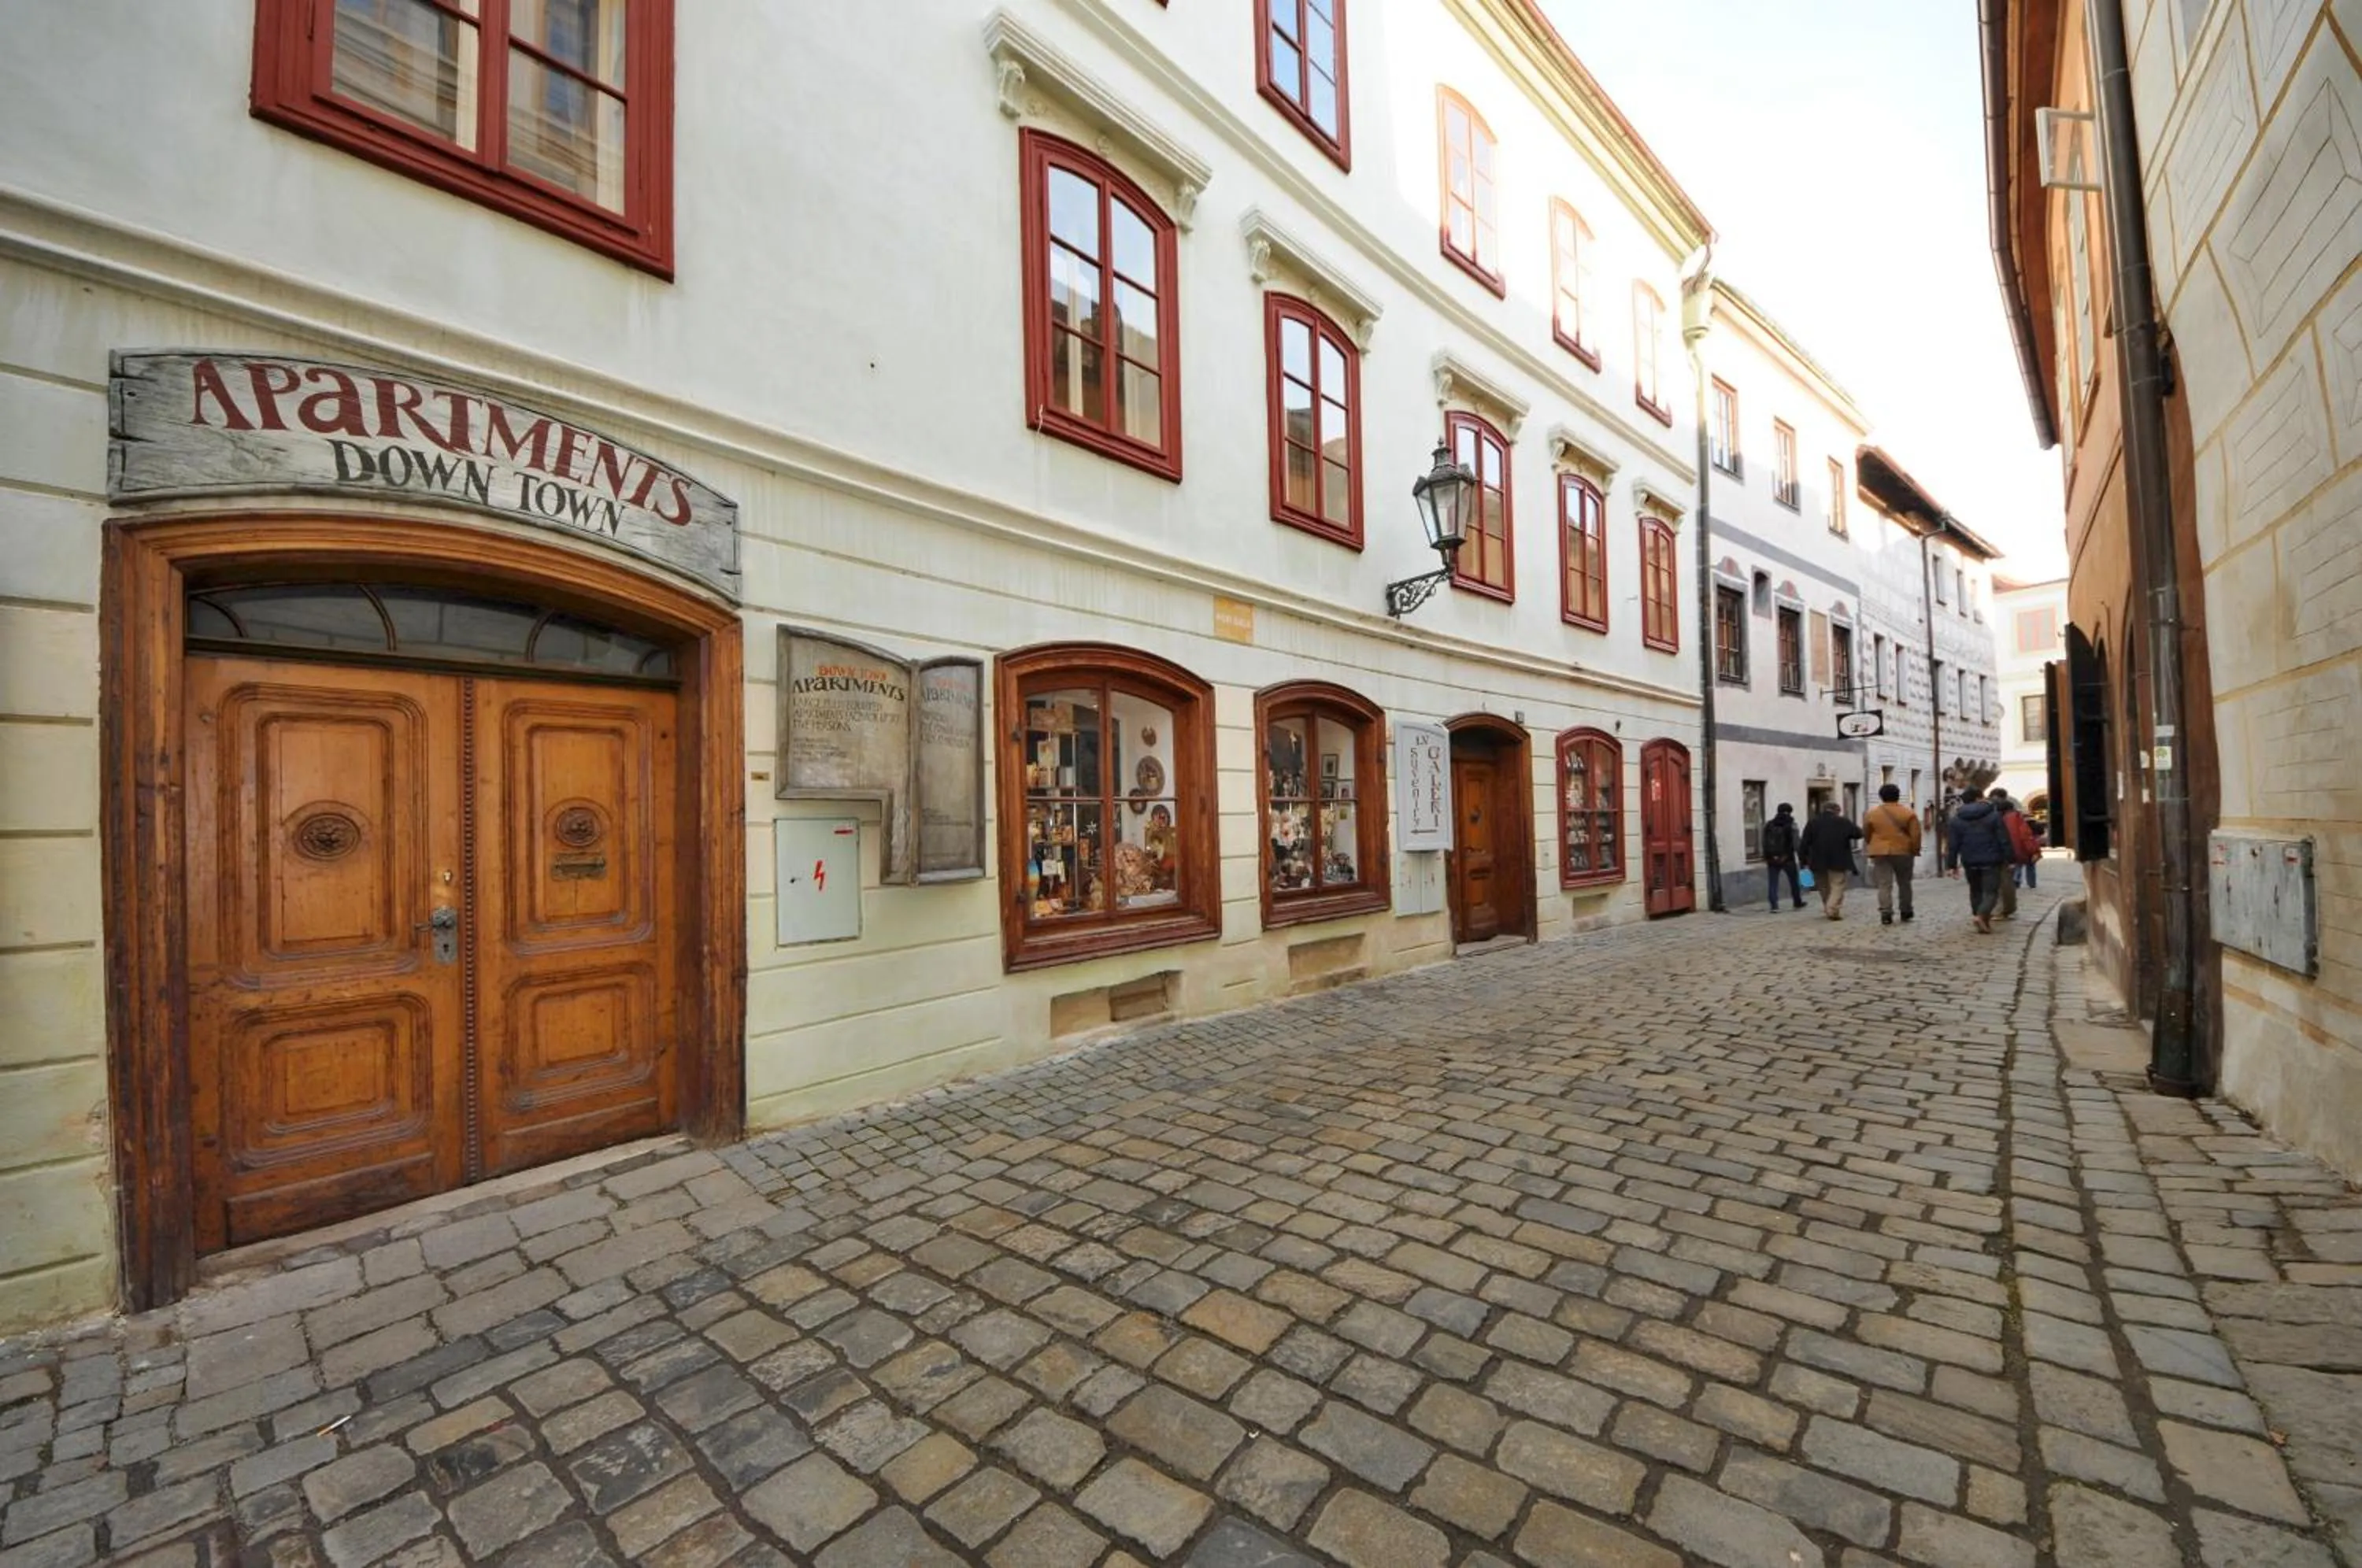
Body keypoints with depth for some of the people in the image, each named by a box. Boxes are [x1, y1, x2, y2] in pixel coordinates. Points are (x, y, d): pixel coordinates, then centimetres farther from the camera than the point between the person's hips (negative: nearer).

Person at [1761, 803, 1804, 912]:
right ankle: (1798, 902, 31)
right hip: (1787, 858, -2)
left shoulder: (1768, 825, 5)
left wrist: (1766, 858, 10)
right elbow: (1796, 843, -12)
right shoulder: (1791, 825, -6)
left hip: (1772, 859, 2)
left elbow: (1765, 844, 6)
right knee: (1794, 881, 17)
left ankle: (1774, 906, -6)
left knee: (1773, 883, 1)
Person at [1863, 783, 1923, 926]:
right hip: (1903, 852, 0)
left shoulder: (1872, 813, 0)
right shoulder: (1908, 813, -2)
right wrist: (1915, 851, 7)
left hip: (1880, 853, 0)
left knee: (1884, 885, -2)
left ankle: (1886, 915, -10)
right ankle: (1906, 914, 21)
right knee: (1905, 884, 14)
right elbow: (1915, 835, -4)